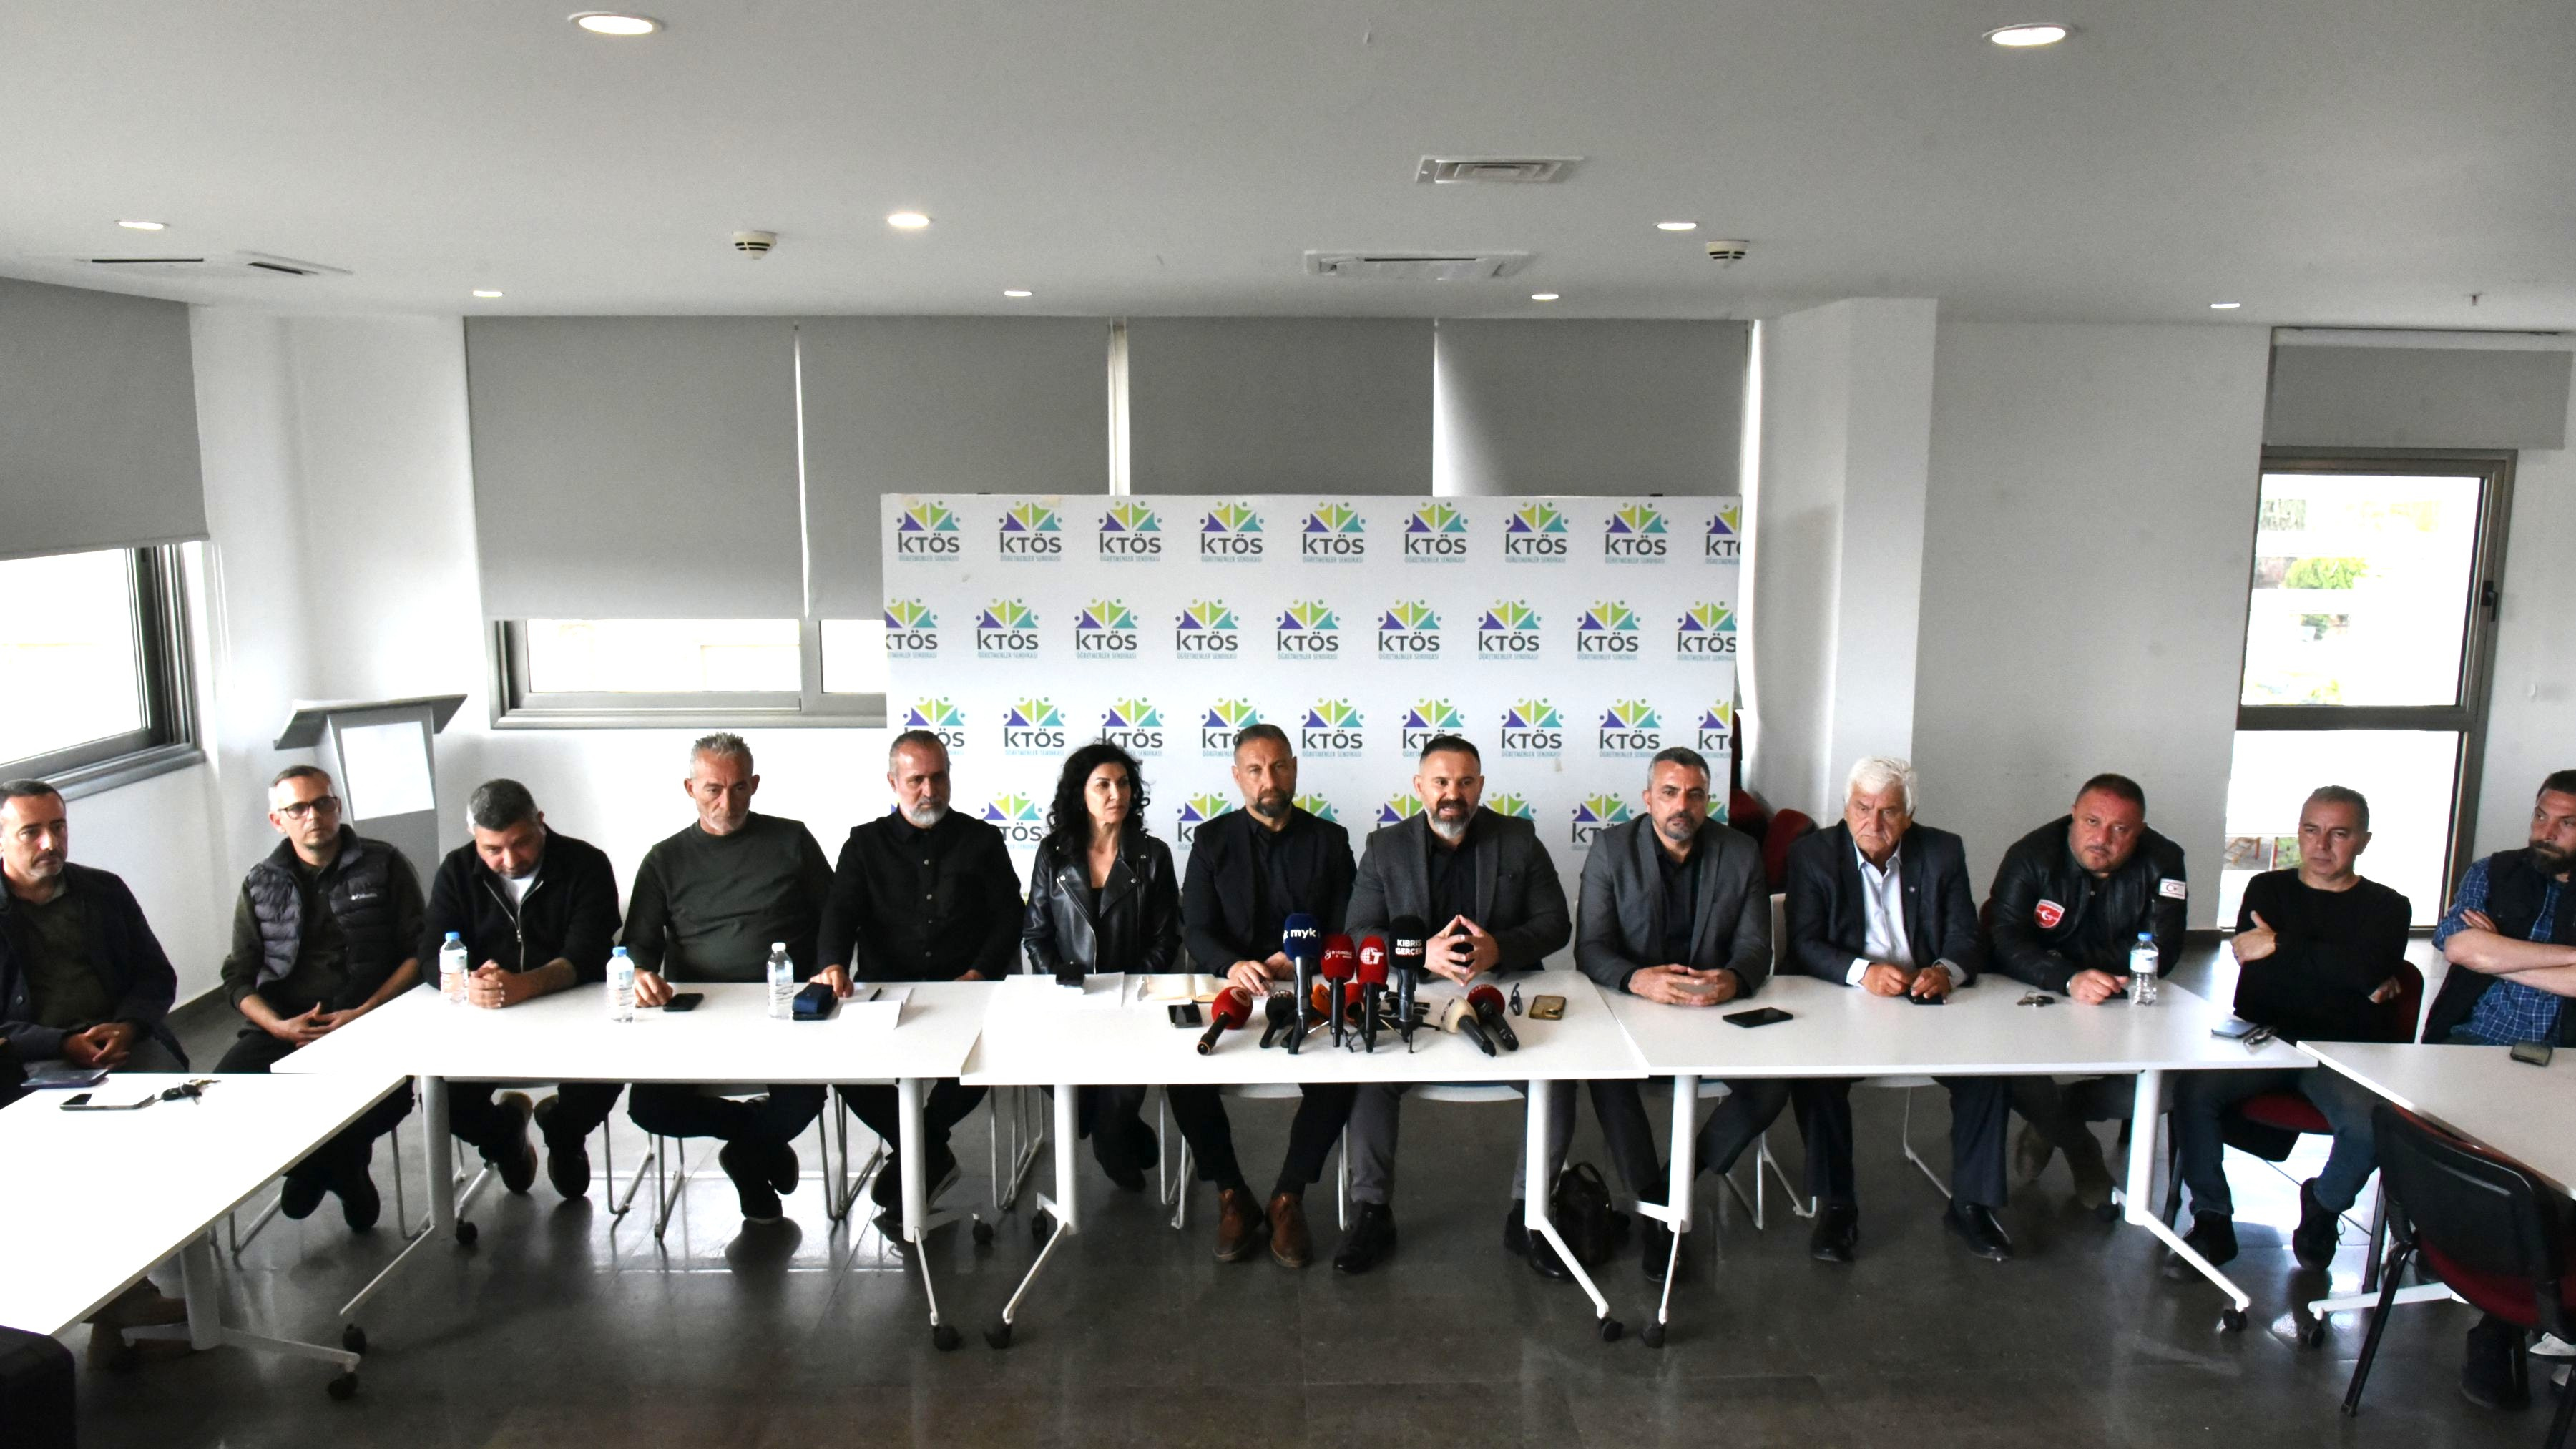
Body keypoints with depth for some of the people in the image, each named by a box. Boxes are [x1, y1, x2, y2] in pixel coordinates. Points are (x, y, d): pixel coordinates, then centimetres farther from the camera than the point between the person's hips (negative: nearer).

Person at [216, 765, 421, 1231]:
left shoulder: (384, 865, 8)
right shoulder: (260, 885, 16)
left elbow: (419, 952, 3)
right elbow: (239, 978, 12)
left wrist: (364, 1013, -11)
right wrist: (278, 1025, -9)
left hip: (369, 1020, -3)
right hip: (282, 1026, 3)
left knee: (392, 1098, -32)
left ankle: (321, 1164, 5)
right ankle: (339, 1167, 1)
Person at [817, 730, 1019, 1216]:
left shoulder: (981, 840, 12)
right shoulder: (866, 844, 13)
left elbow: (1008, 919, 7)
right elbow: (840, 910, 0)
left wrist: (978, 975, -10)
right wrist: (834, 965, -22)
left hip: (965, 991, -1)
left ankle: (915, 1147, -4)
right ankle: (932, 1155, -5)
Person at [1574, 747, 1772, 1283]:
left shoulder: (1741, 853, 3)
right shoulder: (1612, 848, -3)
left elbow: (1755, 947, 0)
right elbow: (1590, 947, -8)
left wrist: (1734, 979, -26)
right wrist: (1637, 979, -31)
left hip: (1717, 1008, 2)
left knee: (1773, 1085, -23)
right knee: (1606, 1071, -31)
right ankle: (1655, 1208, -15)